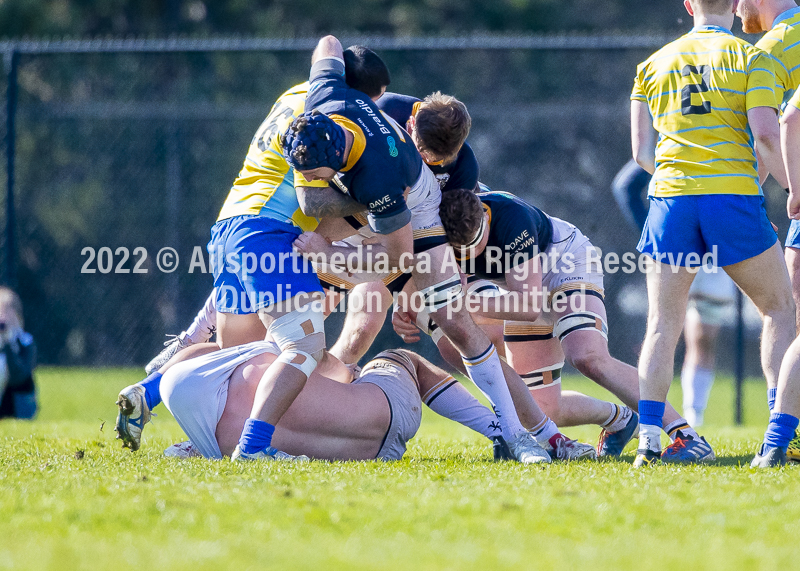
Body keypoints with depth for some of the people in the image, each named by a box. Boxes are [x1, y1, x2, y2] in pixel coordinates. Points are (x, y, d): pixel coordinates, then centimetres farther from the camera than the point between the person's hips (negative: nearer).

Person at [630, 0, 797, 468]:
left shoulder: (653, 65, 14)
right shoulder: (750, 57, 3)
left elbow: (641, 151, 11)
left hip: (670, 197, 3)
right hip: (735, 196, -3)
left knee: (663, 325, 7)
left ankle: (649, 437, -8)